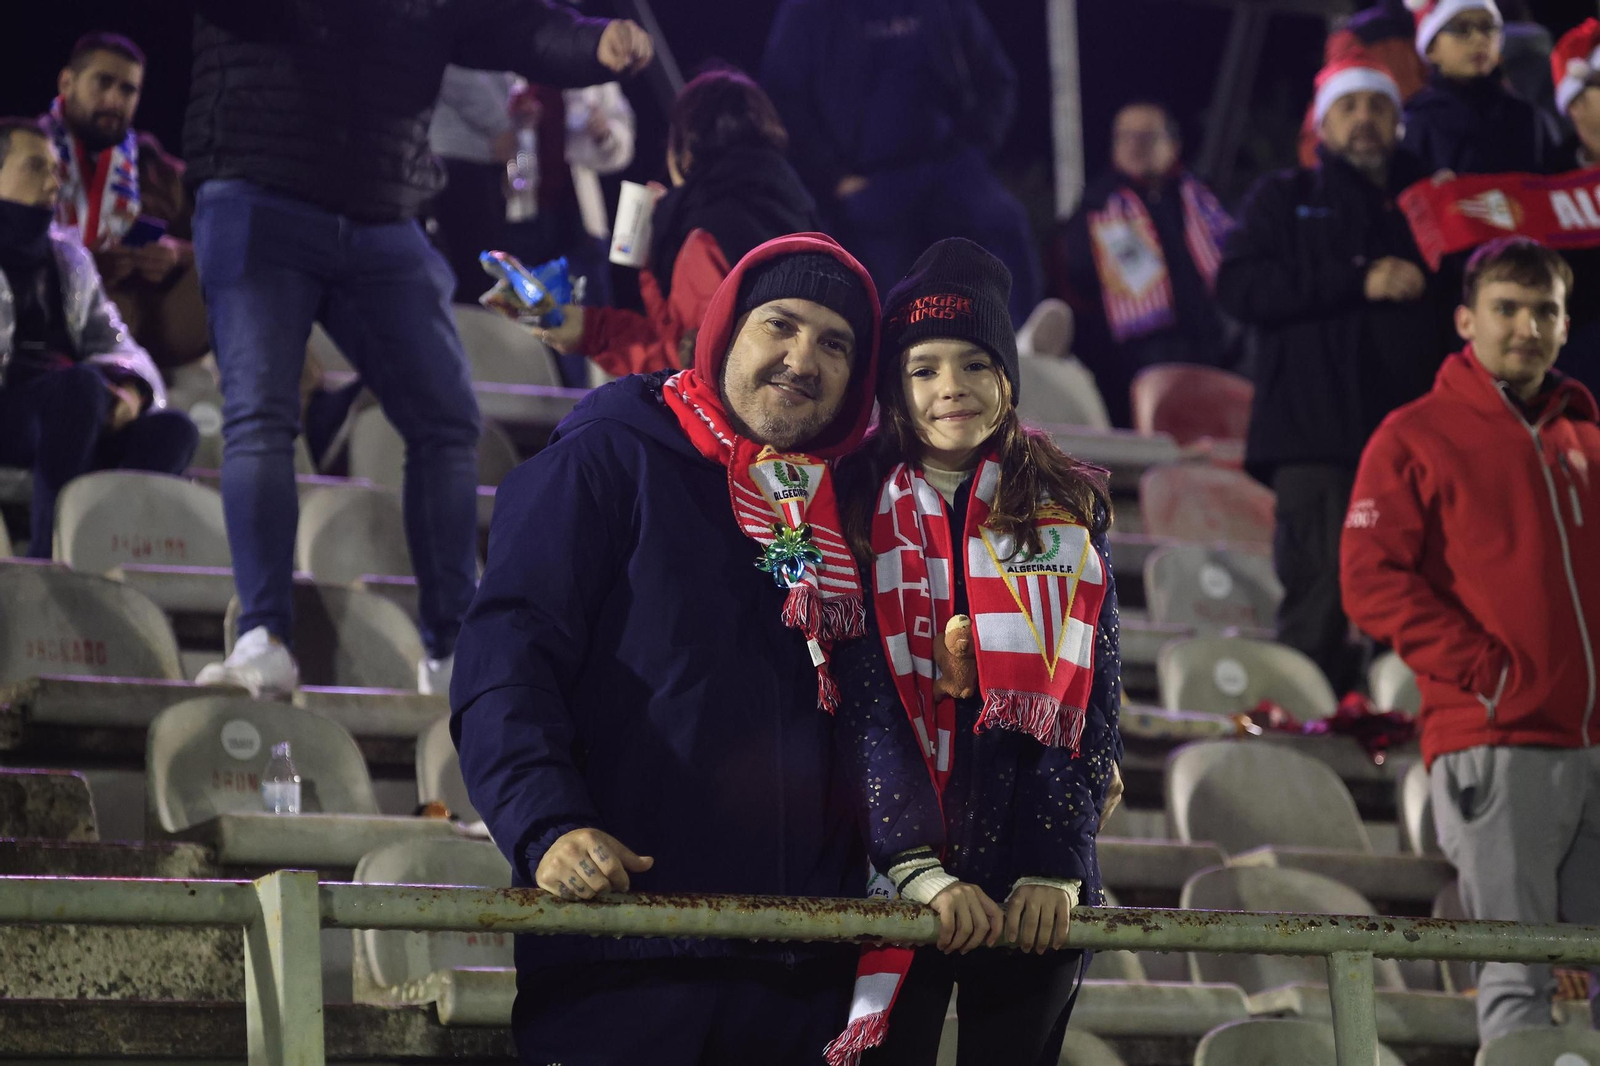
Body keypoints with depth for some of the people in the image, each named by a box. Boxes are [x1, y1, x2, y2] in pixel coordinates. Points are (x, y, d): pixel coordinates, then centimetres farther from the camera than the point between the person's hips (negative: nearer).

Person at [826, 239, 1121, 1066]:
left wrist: (1054, 868, -12)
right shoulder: (859, 513, 2)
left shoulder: (1066, 512, 7)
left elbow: (1091, 697, 1)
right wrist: (918, 870, -19)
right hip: (894, 878, -1)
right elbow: (863, 703, -6)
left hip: (1034, 896, 1)